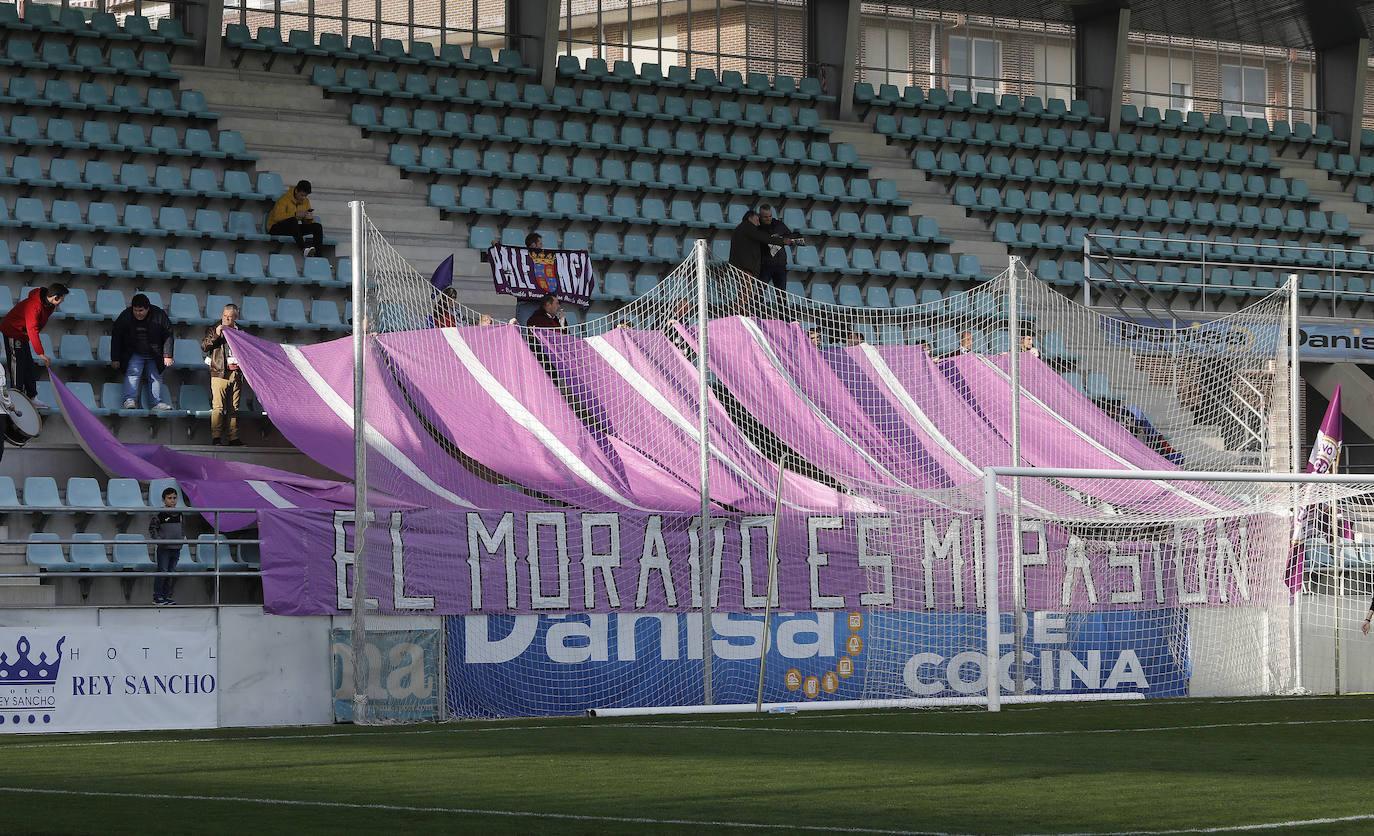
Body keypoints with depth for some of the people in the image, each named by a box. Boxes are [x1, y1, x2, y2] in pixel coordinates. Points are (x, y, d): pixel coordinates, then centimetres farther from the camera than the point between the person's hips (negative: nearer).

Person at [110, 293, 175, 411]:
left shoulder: (159, 315, -12)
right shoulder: (125, 316, -11)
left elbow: (168, 335, -4)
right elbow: (116, 338, -3)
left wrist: (167, 355, -10)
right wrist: (115, 359, -5)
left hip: (154, 356, 1)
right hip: (134, 354, -1)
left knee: (156, 377, 0)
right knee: (132, 374, -18)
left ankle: (157, 402, 2)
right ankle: (130, 400, -25)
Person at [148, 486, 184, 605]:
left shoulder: (179, 513, 11)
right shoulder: (159, 513, -6)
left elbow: (182, 528, 25)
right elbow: (152, 528, -5)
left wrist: (182, 538, 10)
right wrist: (158, 539, -16)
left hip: (176, 548, 6)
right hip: (164, 548, -6)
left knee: (171, 573, 9)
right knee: (162, 572, -6)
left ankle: (166, 596, 15)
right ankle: (157, 596, -1)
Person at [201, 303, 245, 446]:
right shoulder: (213, 329, 6)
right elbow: (204, 347, -5)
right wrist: (216, 335, -17)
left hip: (236, 374, 4)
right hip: (220, 373, -3)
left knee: (234, 408, 5)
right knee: (218, 407, -11)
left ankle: (234, 438, 7)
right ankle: (216, 437, -12)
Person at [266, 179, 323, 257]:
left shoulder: (305, 201, 7)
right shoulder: (284, 199, -13)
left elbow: (306, 222, 10)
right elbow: (277, 217, -26)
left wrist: (309, 218, -16)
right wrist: (296, 214, -32)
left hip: (294, 228, 6)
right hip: (276, 227, -6)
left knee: (317, 226, -14)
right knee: (293, 220, -39)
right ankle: (304, 249, -50)